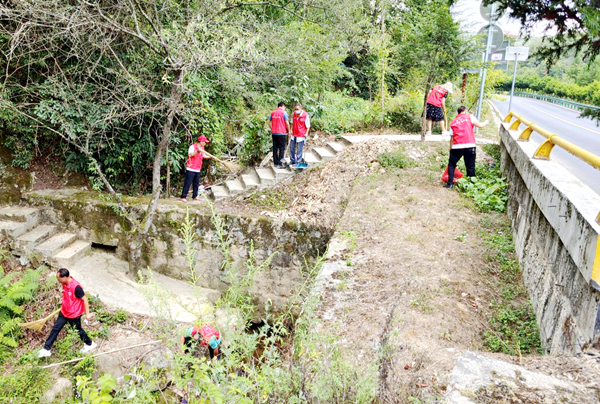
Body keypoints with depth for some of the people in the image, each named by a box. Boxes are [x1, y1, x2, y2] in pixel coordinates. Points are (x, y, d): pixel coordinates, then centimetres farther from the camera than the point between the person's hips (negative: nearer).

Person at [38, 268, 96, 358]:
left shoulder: (76, 287, -33)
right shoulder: (65, 283, -8)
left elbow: (84, 299, -24)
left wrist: (87, 313, -19)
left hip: (74, 314, -7)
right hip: (64, 312, 7)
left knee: (78, 330, 13)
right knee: (55, 329, 12)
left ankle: (89, 344, 36)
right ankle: (46, 349, 25)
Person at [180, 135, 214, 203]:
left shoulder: (202, 148, 12)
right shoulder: (192, 147, -13)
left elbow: (203, 156, 26)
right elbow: (190, 154, -31)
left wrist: (210, 157, 16)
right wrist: (197, 151, -46)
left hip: (198, 169, 8)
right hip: (191, 169, -8)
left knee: (196, 183, 13)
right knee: (188, 183, -5)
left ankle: (195, 196, 25)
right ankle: (183, 197, 0)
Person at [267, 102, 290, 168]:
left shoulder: (272, 113, 8)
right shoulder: (284, 112, -7)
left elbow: (269, 122, 9)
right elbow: (287, 123, -9)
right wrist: (288, 131, 3)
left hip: (274, 133, 5)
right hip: (281, 133, -5)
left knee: (275, 148, 11)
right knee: (282, 148, 2)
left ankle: (275, 163, 16)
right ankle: (280, 164, -1)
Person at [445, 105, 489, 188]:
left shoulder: (453, 122, 17)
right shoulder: (469, 117, 9)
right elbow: (480, 125, 0)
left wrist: (451, 149, 20)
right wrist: (486, 122, 21)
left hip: (456, 146, 2)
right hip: (470, 146, -2)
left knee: (451, 164, 15)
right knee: (470, 167, 7)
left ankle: (450, 183, 8)